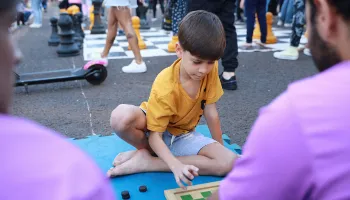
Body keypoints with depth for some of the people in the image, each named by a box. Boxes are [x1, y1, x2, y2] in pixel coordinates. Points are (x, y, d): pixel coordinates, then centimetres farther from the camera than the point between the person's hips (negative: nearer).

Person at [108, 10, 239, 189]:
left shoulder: (210, 69, -16)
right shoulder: (165, 87, -30)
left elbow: (211, 112, -8)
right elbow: (155, 136, -27)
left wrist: (220, 148, -3)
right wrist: (177, 166, -41)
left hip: (183, 136, 6)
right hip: (157, 133, -5)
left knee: (230, 162, -21)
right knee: (121, 117, -38)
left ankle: (145, 162, -17)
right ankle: (148, 150, -4)